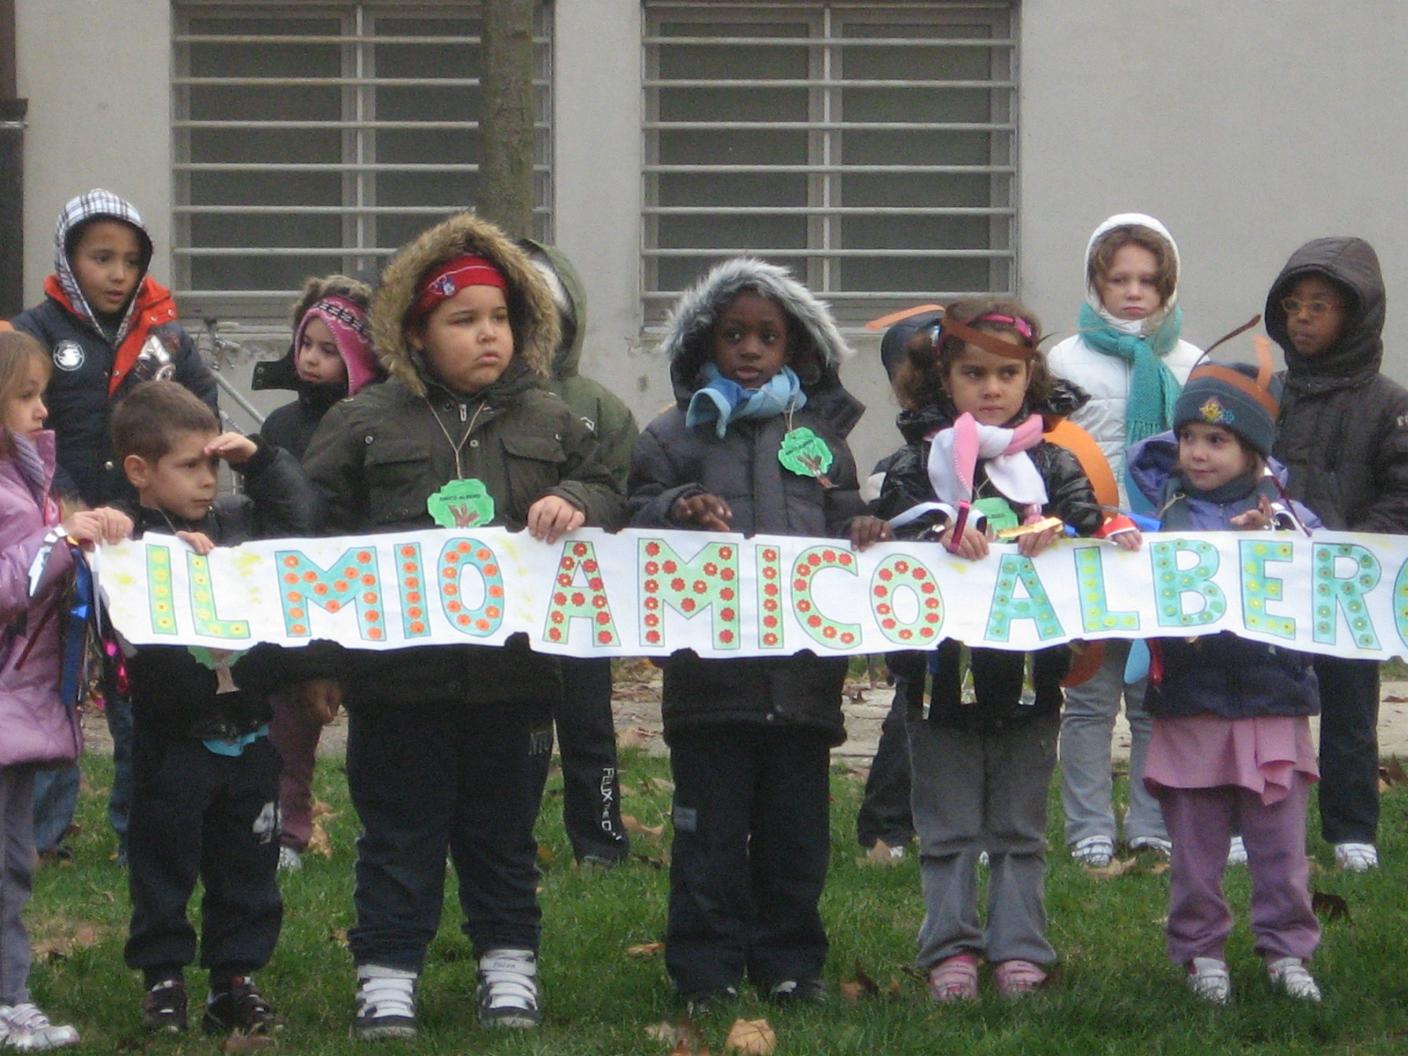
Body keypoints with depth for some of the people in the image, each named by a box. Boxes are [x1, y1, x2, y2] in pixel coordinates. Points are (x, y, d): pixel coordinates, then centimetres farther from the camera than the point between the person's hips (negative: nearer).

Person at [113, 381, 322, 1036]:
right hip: (174, 740, -5)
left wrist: (260, 459, 5)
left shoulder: (239, 523, 6)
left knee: (247, 867, 11)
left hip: (249, 733, 5)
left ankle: (236, 979, 20)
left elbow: (301, 520, 15)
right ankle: (163, 980, 16)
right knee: (164, 866, 6)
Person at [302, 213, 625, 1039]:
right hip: (401, 675, -2)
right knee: (400, 831, 4)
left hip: (514, 672, 2)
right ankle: (388, 978, 9)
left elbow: (609, 494, 13)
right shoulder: (365, 423, 2)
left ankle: (510, 969, 21)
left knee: (504, 831, 12)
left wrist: (575, 505, -9)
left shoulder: (550, 421, 9)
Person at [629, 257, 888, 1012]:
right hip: (709, 676, -2)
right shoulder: (674, 437, 7)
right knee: (711, 830, 0)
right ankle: (706, 971, 6)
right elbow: (634, 529, 1)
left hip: (804, 673, 2)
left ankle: (790, 964, 17)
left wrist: (861, 535, -5)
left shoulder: (819, 437, 15)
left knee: (796, 830, 7)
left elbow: (842, 527, 17)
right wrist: (677, 511, -18)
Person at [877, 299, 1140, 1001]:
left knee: (1020, 831, 8)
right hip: (945, 673, -1)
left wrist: (1060, 535, -20)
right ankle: (951, 951, 8)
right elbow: (890, 528, -5)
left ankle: (1019, 950, 12)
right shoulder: (920, 460, 5)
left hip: (1029, 674, 1)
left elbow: (1092, 522, 1)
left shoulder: (1052, 463, 9)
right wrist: (941, 533, -22)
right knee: (948, 831, 4)